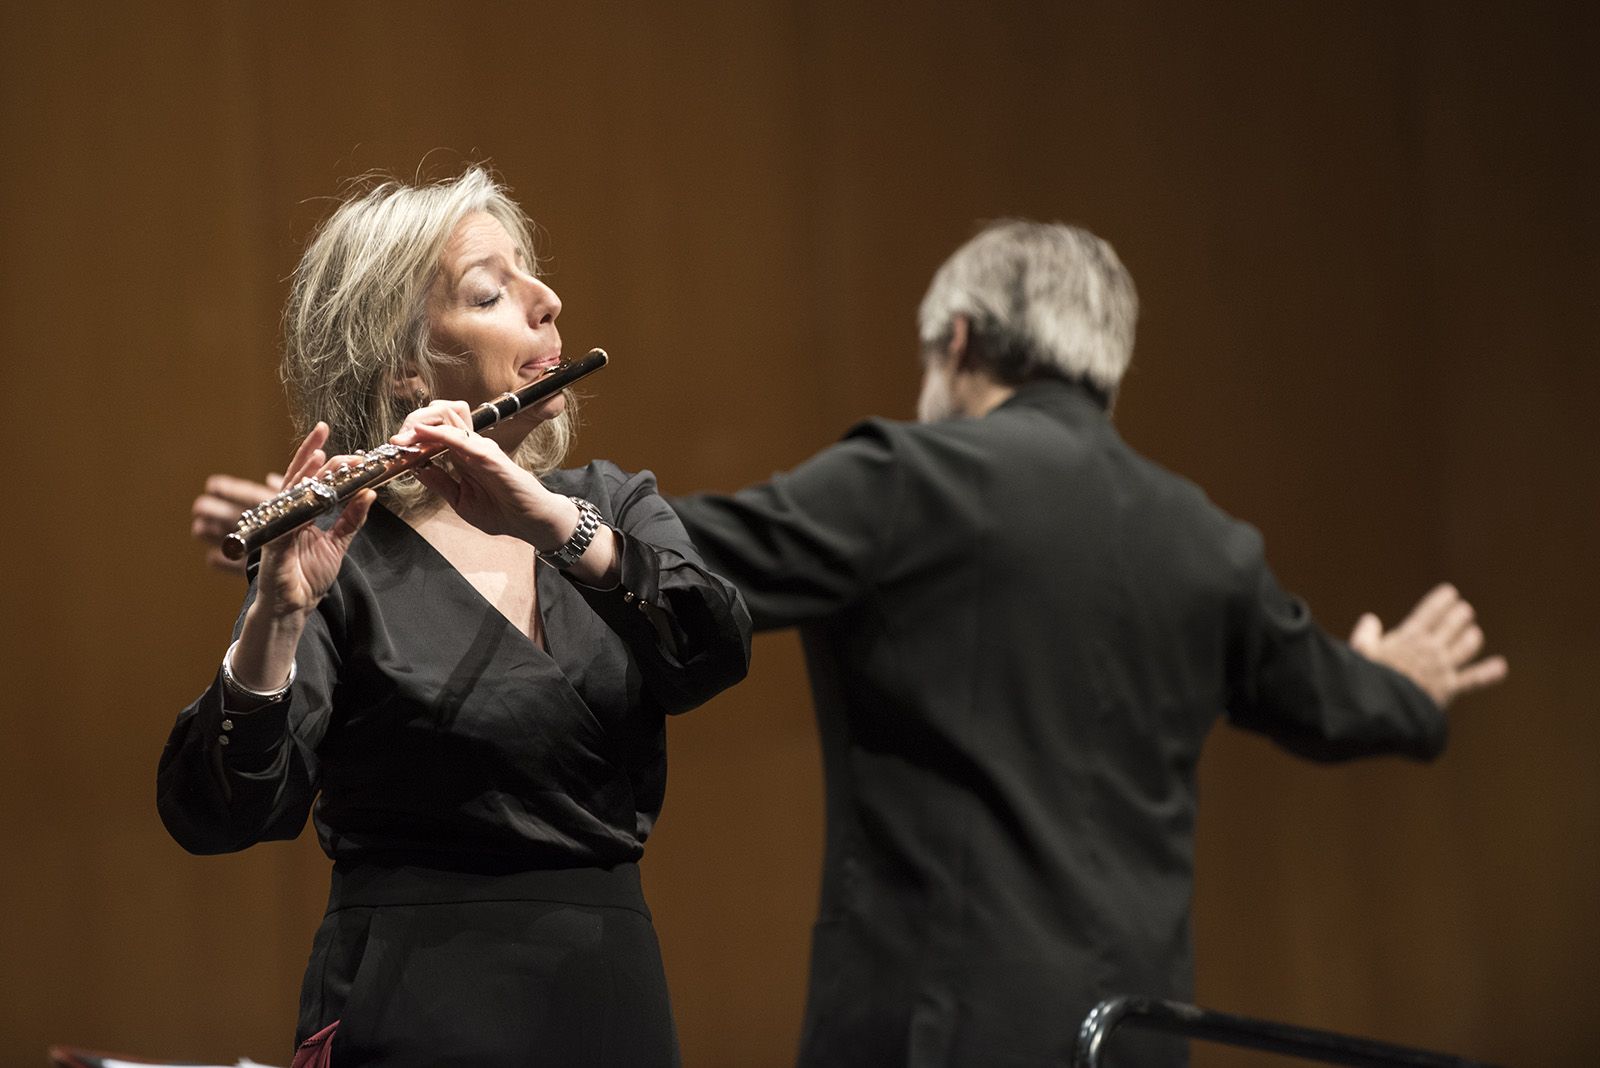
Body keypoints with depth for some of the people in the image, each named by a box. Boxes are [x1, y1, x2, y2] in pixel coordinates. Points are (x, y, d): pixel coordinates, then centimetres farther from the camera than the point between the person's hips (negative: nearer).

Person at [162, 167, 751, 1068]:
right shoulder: (345, 568, -8)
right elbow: (212, 815, -19)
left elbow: (716, 648, -12)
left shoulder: (613, 509, 7)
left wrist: (552, 521, -27)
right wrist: (278, 614, -35)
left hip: (616, 995, 4)